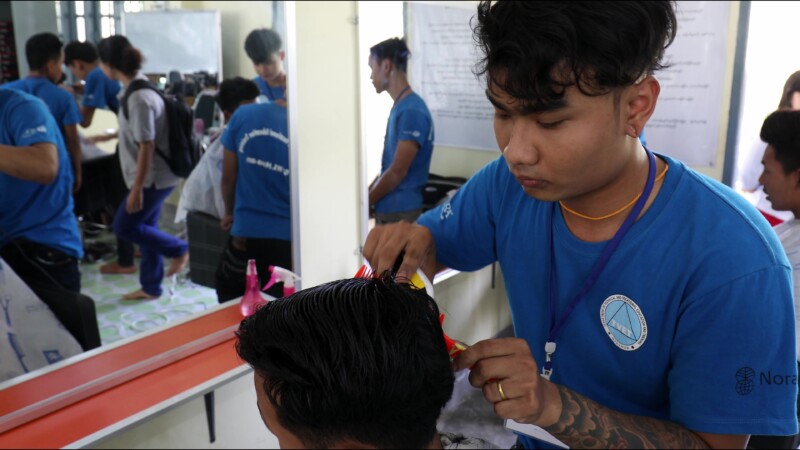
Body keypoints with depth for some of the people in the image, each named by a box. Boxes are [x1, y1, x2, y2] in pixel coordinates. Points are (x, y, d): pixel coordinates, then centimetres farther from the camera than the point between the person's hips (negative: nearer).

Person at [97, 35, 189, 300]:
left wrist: (136, 188, -20)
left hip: (153, 177, -10)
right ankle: (150, 287, 27)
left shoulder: (139, 98, -25)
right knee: (144, 227, 16)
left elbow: (146, 147, -24)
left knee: (124, 227, 2)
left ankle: (179, 249, 15)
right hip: (151, 176, 10)